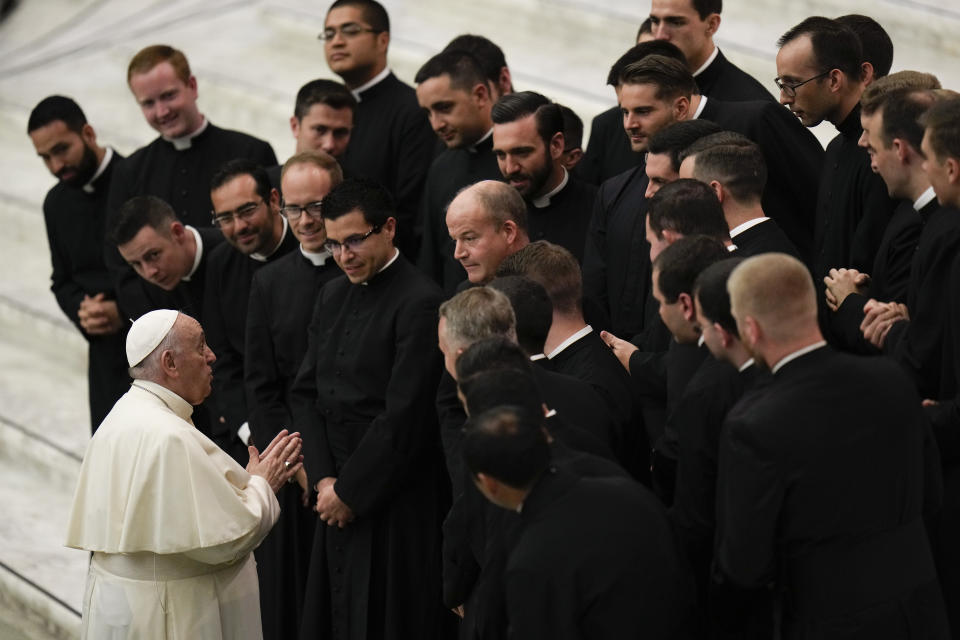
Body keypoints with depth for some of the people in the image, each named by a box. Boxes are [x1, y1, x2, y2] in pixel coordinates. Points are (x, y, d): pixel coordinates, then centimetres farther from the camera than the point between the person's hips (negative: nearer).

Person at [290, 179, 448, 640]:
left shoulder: (420, 303, -14)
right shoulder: (332, 296, 13)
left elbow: (406, 416, -17)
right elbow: (306, 393, 13)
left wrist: (349, 491, -11)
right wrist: (323, 478, 0)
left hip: (395, 507, -7)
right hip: (338, 498, 7)